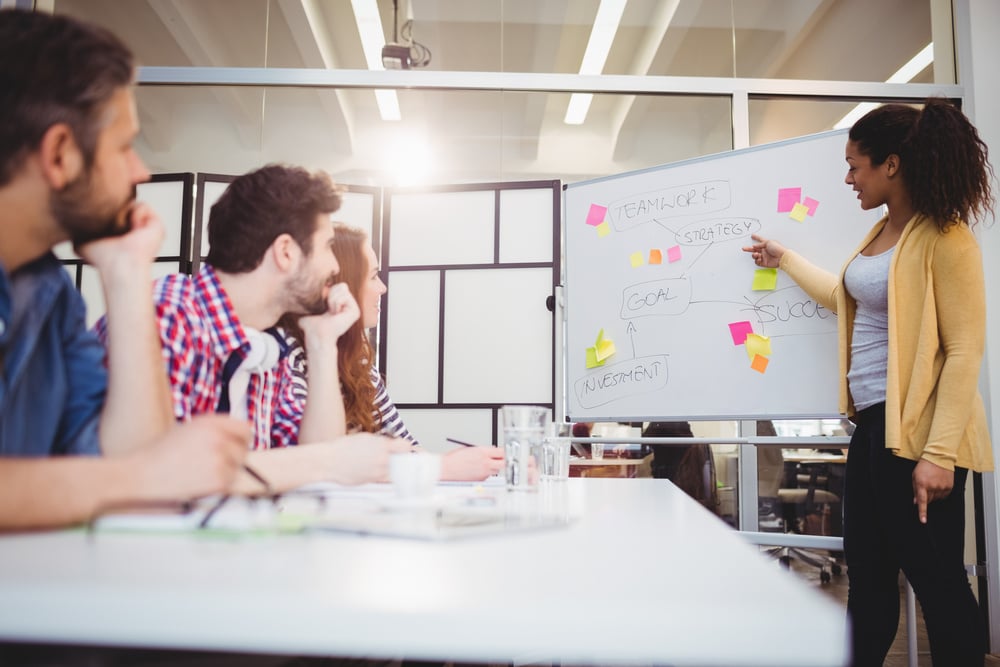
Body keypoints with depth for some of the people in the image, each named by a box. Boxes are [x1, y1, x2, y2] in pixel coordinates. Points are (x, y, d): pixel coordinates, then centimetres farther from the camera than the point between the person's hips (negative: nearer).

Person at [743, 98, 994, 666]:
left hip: (917, 432, -9)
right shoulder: (882, 232, 14)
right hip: (873, 425, 9)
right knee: (867, 571, 15)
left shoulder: (945, 240, -14)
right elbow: (851, 299, 31)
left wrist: (939, 453, -22)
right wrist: (784, 259, 37)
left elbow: (965, 349, -18)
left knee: (936, 578, 2)